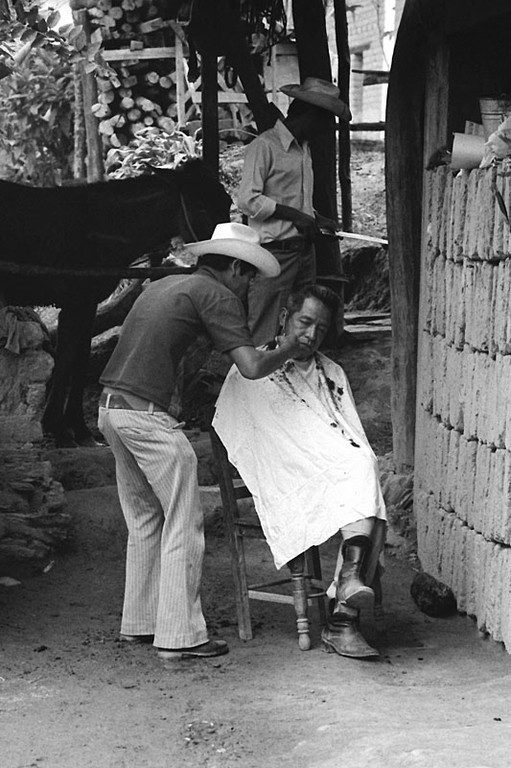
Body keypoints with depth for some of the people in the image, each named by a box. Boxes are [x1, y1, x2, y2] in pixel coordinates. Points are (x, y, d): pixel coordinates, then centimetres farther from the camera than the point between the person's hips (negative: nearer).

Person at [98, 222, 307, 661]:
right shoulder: (216, 295, -4)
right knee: (183, 524, -1)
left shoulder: (164, 285, 21)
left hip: (111, 408, 9)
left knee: (145, 521, 18)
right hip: (147, 414, -9)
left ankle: (139, 623, 23)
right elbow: (251, 367, -12)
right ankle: (179, 636, 1)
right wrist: (293, 347, 4)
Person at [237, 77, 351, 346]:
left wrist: (318, 220, 9)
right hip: (275, 251, -9)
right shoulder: (264, 146, -11)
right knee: (263, 333, -7)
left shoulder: (303, 148, 18)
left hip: (304, 250, 9)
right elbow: (248, 200, -17)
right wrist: (295, 215, -18)